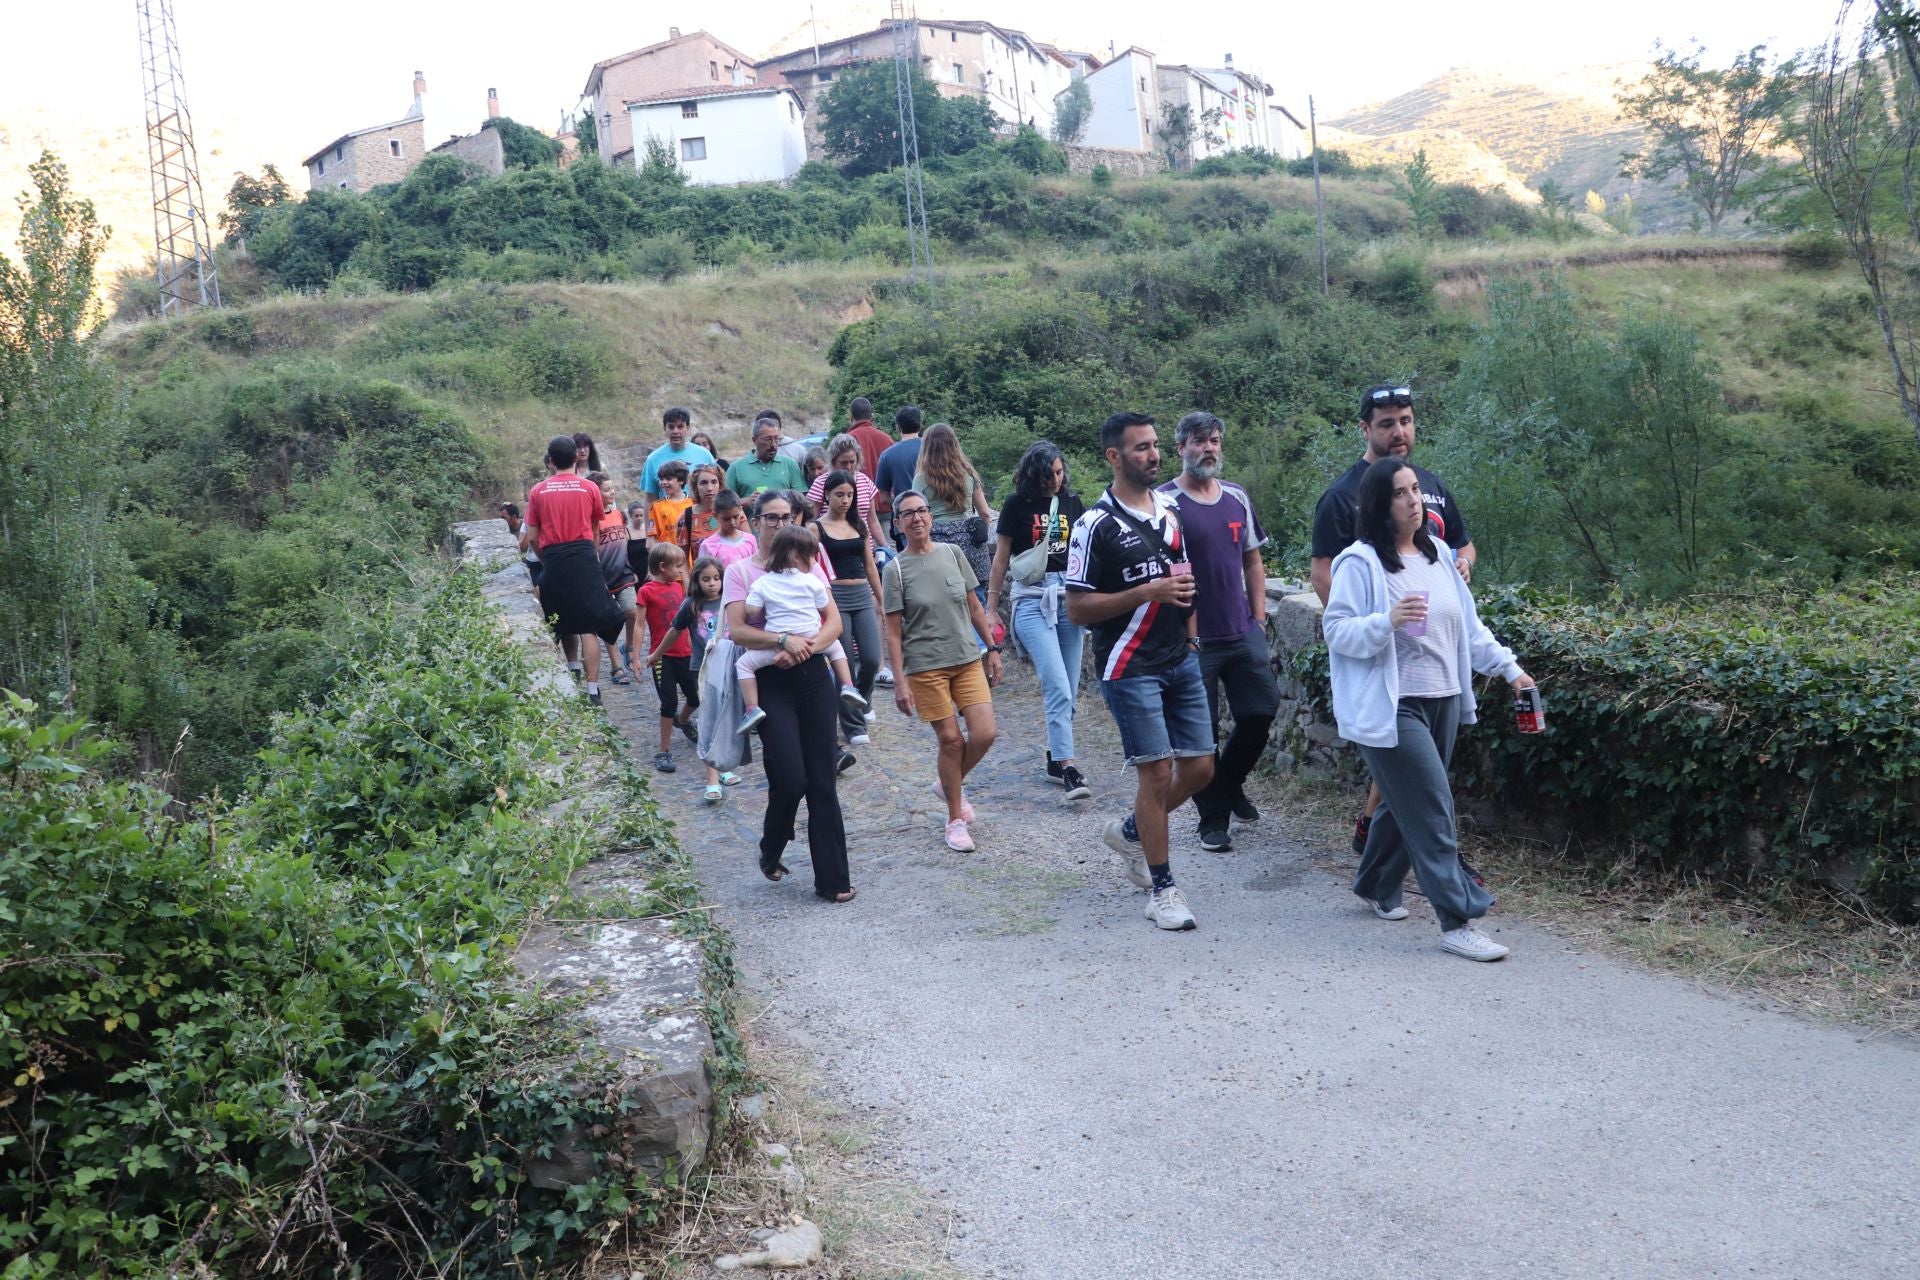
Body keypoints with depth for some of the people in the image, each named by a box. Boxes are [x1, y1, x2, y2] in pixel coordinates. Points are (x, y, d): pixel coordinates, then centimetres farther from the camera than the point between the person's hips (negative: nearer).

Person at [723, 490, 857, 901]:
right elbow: (736, 630, -10)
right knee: (790, 779, -10)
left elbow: (834, 622, 5)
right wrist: (783, 641, -23)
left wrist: (806, 646, -14)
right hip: (771, 681, -3)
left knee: (822, 781, 2)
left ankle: (832, 878, 9)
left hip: (813, 674, 3)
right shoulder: (740, 571, 2)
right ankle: (770, 852, 20)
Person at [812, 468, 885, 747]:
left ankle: (862, 700, 27)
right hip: (835, 598, -4)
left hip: (863, 596, 4)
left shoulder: (859, 525, 13)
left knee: (872, 659, -5)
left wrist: (881, 599, 17)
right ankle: (853, 726, 6)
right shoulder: (816, 528, -1)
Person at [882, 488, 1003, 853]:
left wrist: (992, 649, 10)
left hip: (968, 660, 3)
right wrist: (900, 682, -11)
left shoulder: (952, 554, 5)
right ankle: (955, 820, 17)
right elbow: (893, 632, -6)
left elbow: (974, 607, 12)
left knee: (984, 734, -6)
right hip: (926, 668, -3)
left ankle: (950, 784, 24)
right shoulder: (896, 569, -5)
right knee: (951, 740, -1)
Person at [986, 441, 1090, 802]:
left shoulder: (1072, 502, 10)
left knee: (1069, 690, 4)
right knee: (1058, 688, -15)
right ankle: (1067, 766, -15)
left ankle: (1054, 759, 18)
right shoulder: (1017, 505, 1)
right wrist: (991, 606, 7)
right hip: (1033, 599, -4)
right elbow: (1001, 558, 7)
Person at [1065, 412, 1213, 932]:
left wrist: (1189, 633, 12)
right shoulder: (1096, 525, -11)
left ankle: (1130, 832, 31)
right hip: (1130, 668, -7)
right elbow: (1078, 608, -14)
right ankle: (1162, 888, 7)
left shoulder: (1169, 510, 10)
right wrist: (1150, 592, -21)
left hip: (1181, 661, 7)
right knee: (1157, 771, -6)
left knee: (1200, 767, 7)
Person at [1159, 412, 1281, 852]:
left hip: (1243, 634, 5)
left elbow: (1253, 561, 16)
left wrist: (1258, 619, 9)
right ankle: (1213, 817, 16)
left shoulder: (1237, 498, 10)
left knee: (1261, 711, 5)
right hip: (1193, 638, -5)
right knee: (1201, 730, 2)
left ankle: (1230, 783, 31)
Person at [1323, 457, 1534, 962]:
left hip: (1443, 702, 7)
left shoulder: (1438, 553, 11)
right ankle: (1457, 921, -5)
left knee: (1406, 804, 17)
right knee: (1434, 813, -10)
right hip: (1392, 708, -7)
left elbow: (1468, 625, 18)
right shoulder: (1360, 562, -11)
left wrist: (1508, 667, 12)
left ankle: (1376, 888, 37)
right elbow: (1336, 632, -15)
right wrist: (1388, 621, -30)